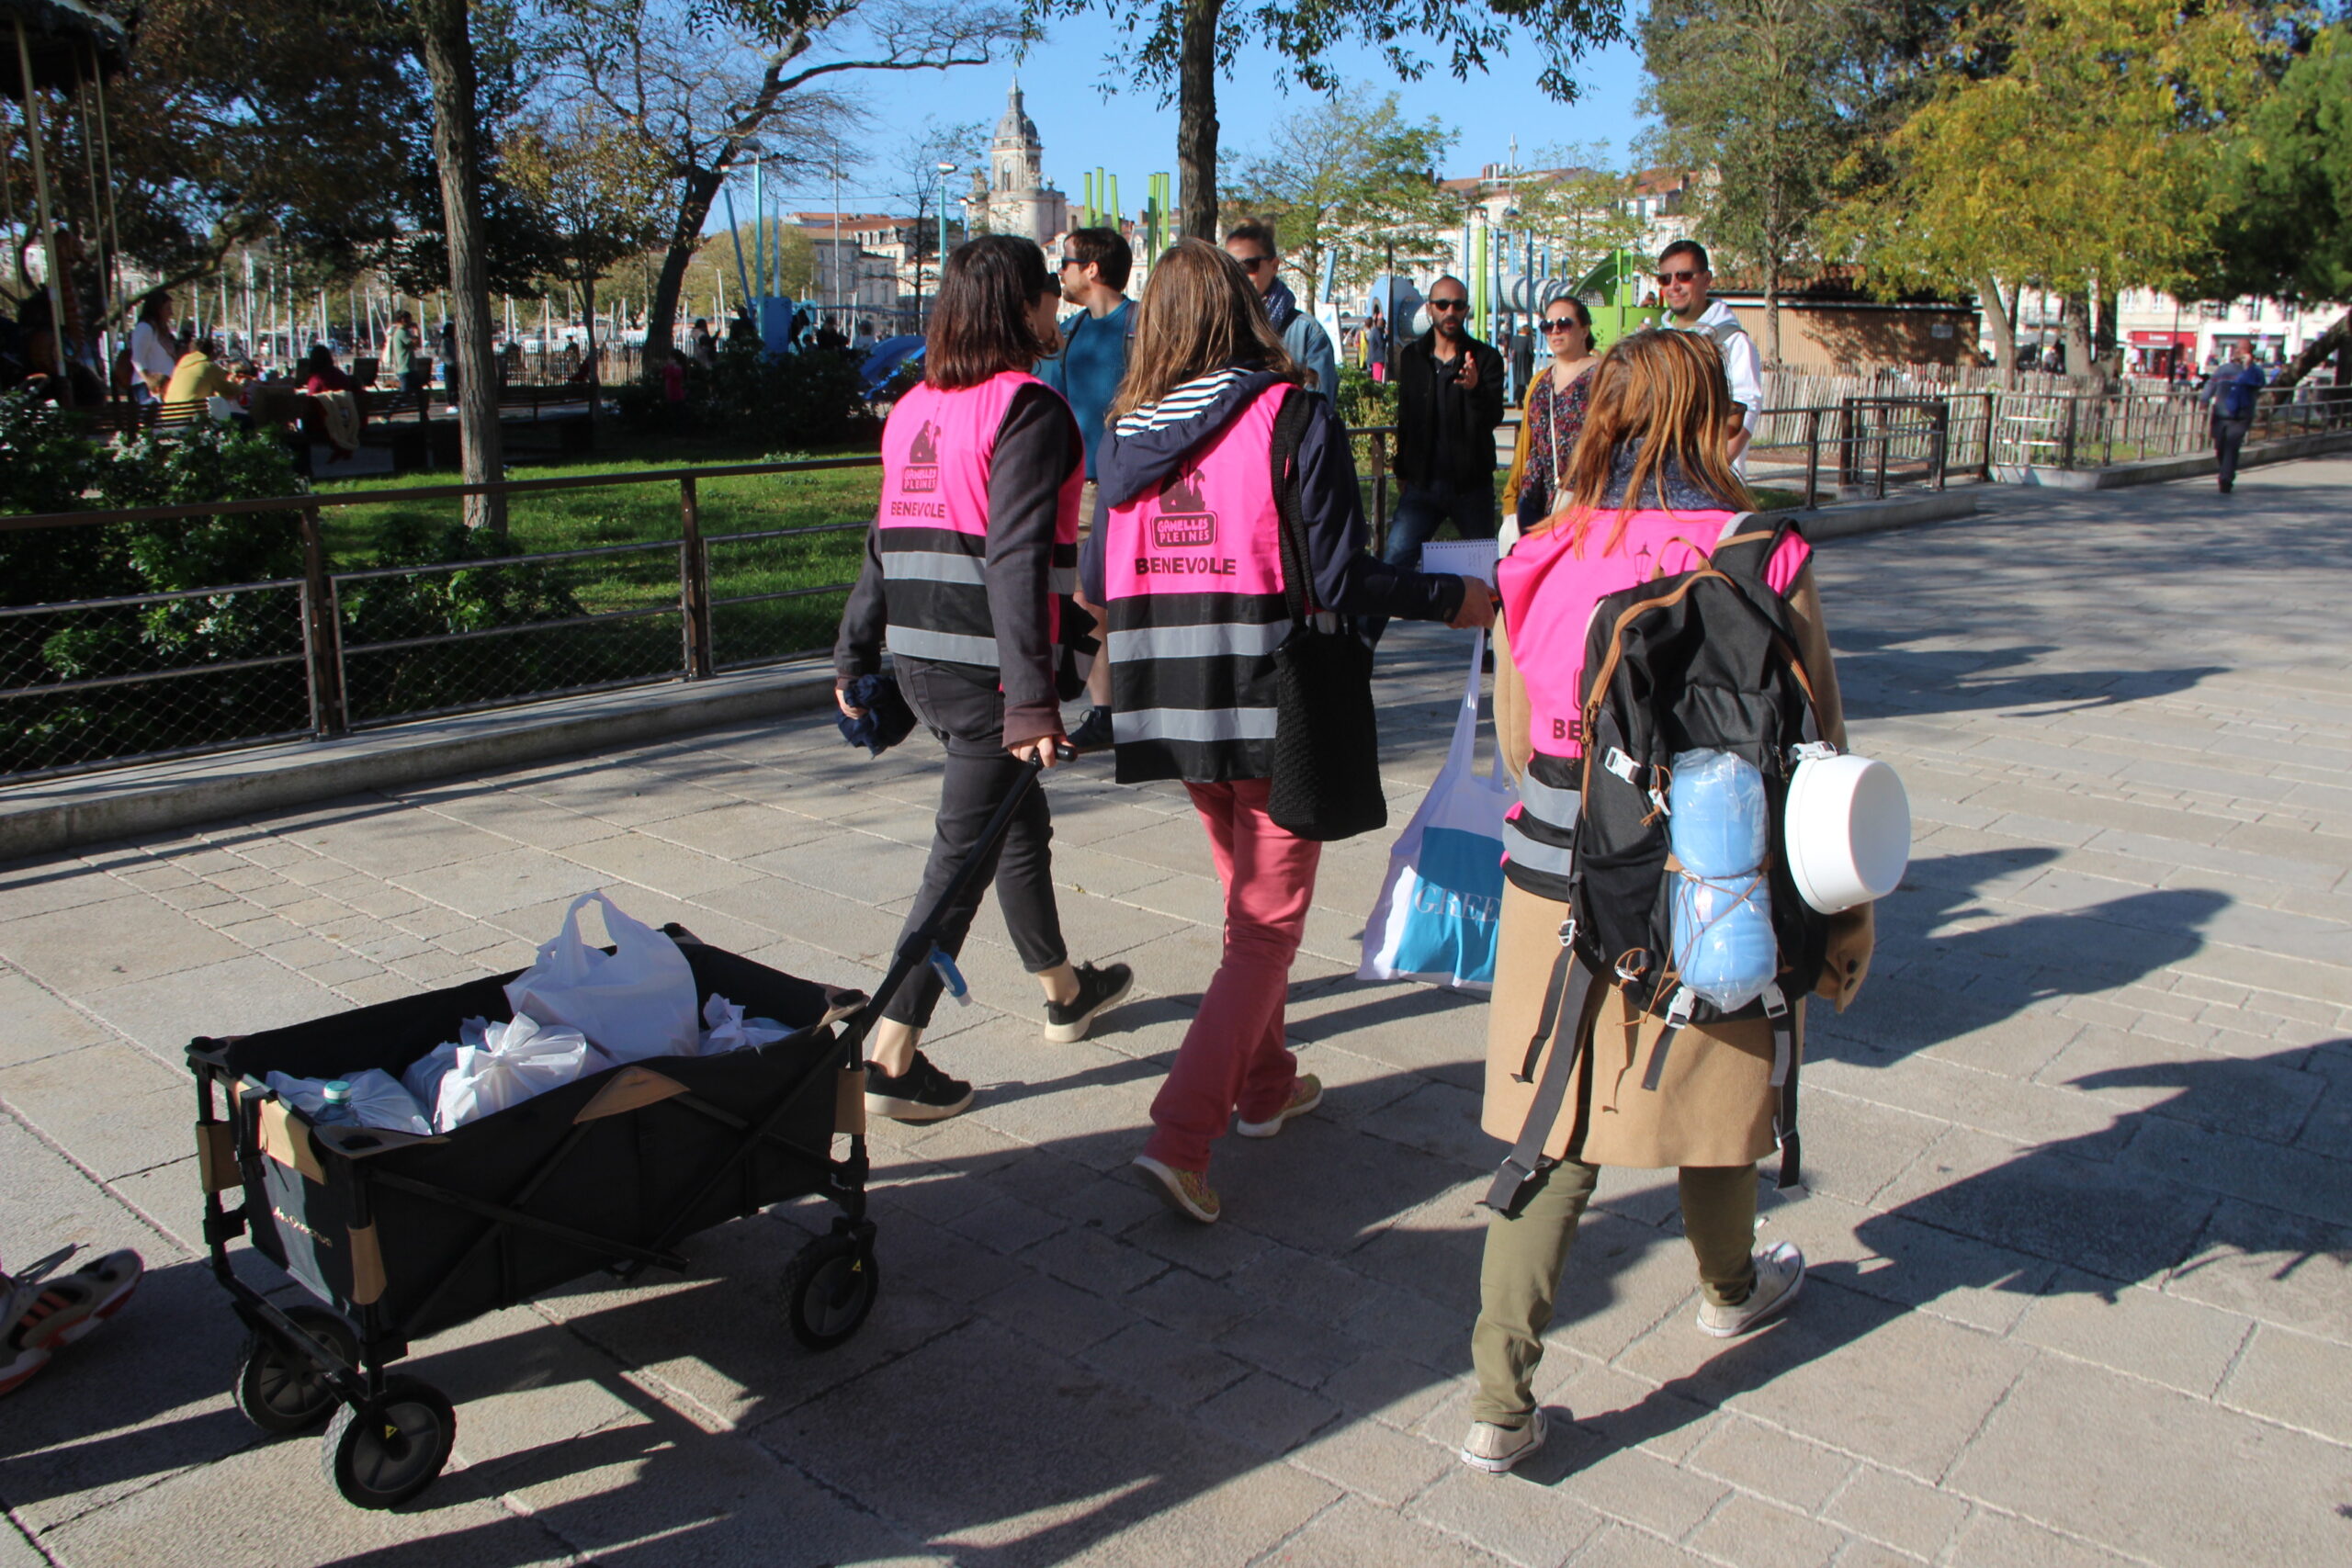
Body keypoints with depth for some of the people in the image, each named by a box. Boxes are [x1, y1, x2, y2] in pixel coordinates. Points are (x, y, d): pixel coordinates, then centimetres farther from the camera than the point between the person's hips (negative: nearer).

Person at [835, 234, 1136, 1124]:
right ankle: (891, 1058, 2)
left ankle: (1064, 991, 39)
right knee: (964, 848, -1)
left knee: (1021, 823, 22)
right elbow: (1019, 557, -21)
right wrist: (1032, 695, -25)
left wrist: (855, 658, 19)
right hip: (988, 661, -8)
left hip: (919, 656, 8)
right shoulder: (1027, 408, -12)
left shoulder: (915, 407, 11)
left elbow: (886, 541, 14)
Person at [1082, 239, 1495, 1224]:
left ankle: (1263, 1085, 38)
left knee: (1247, 904, 24)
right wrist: (1450, 600, 1)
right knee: (1269, 927, 4)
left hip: (1172, 708, 5)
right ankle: (1182, 1134, -4)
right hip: (1273, 708, -5)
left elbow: (1095, 580, 7)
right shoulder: (1294, 419, -10)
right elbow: (1338, 581, -14)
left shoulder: (1127, 435, 2)